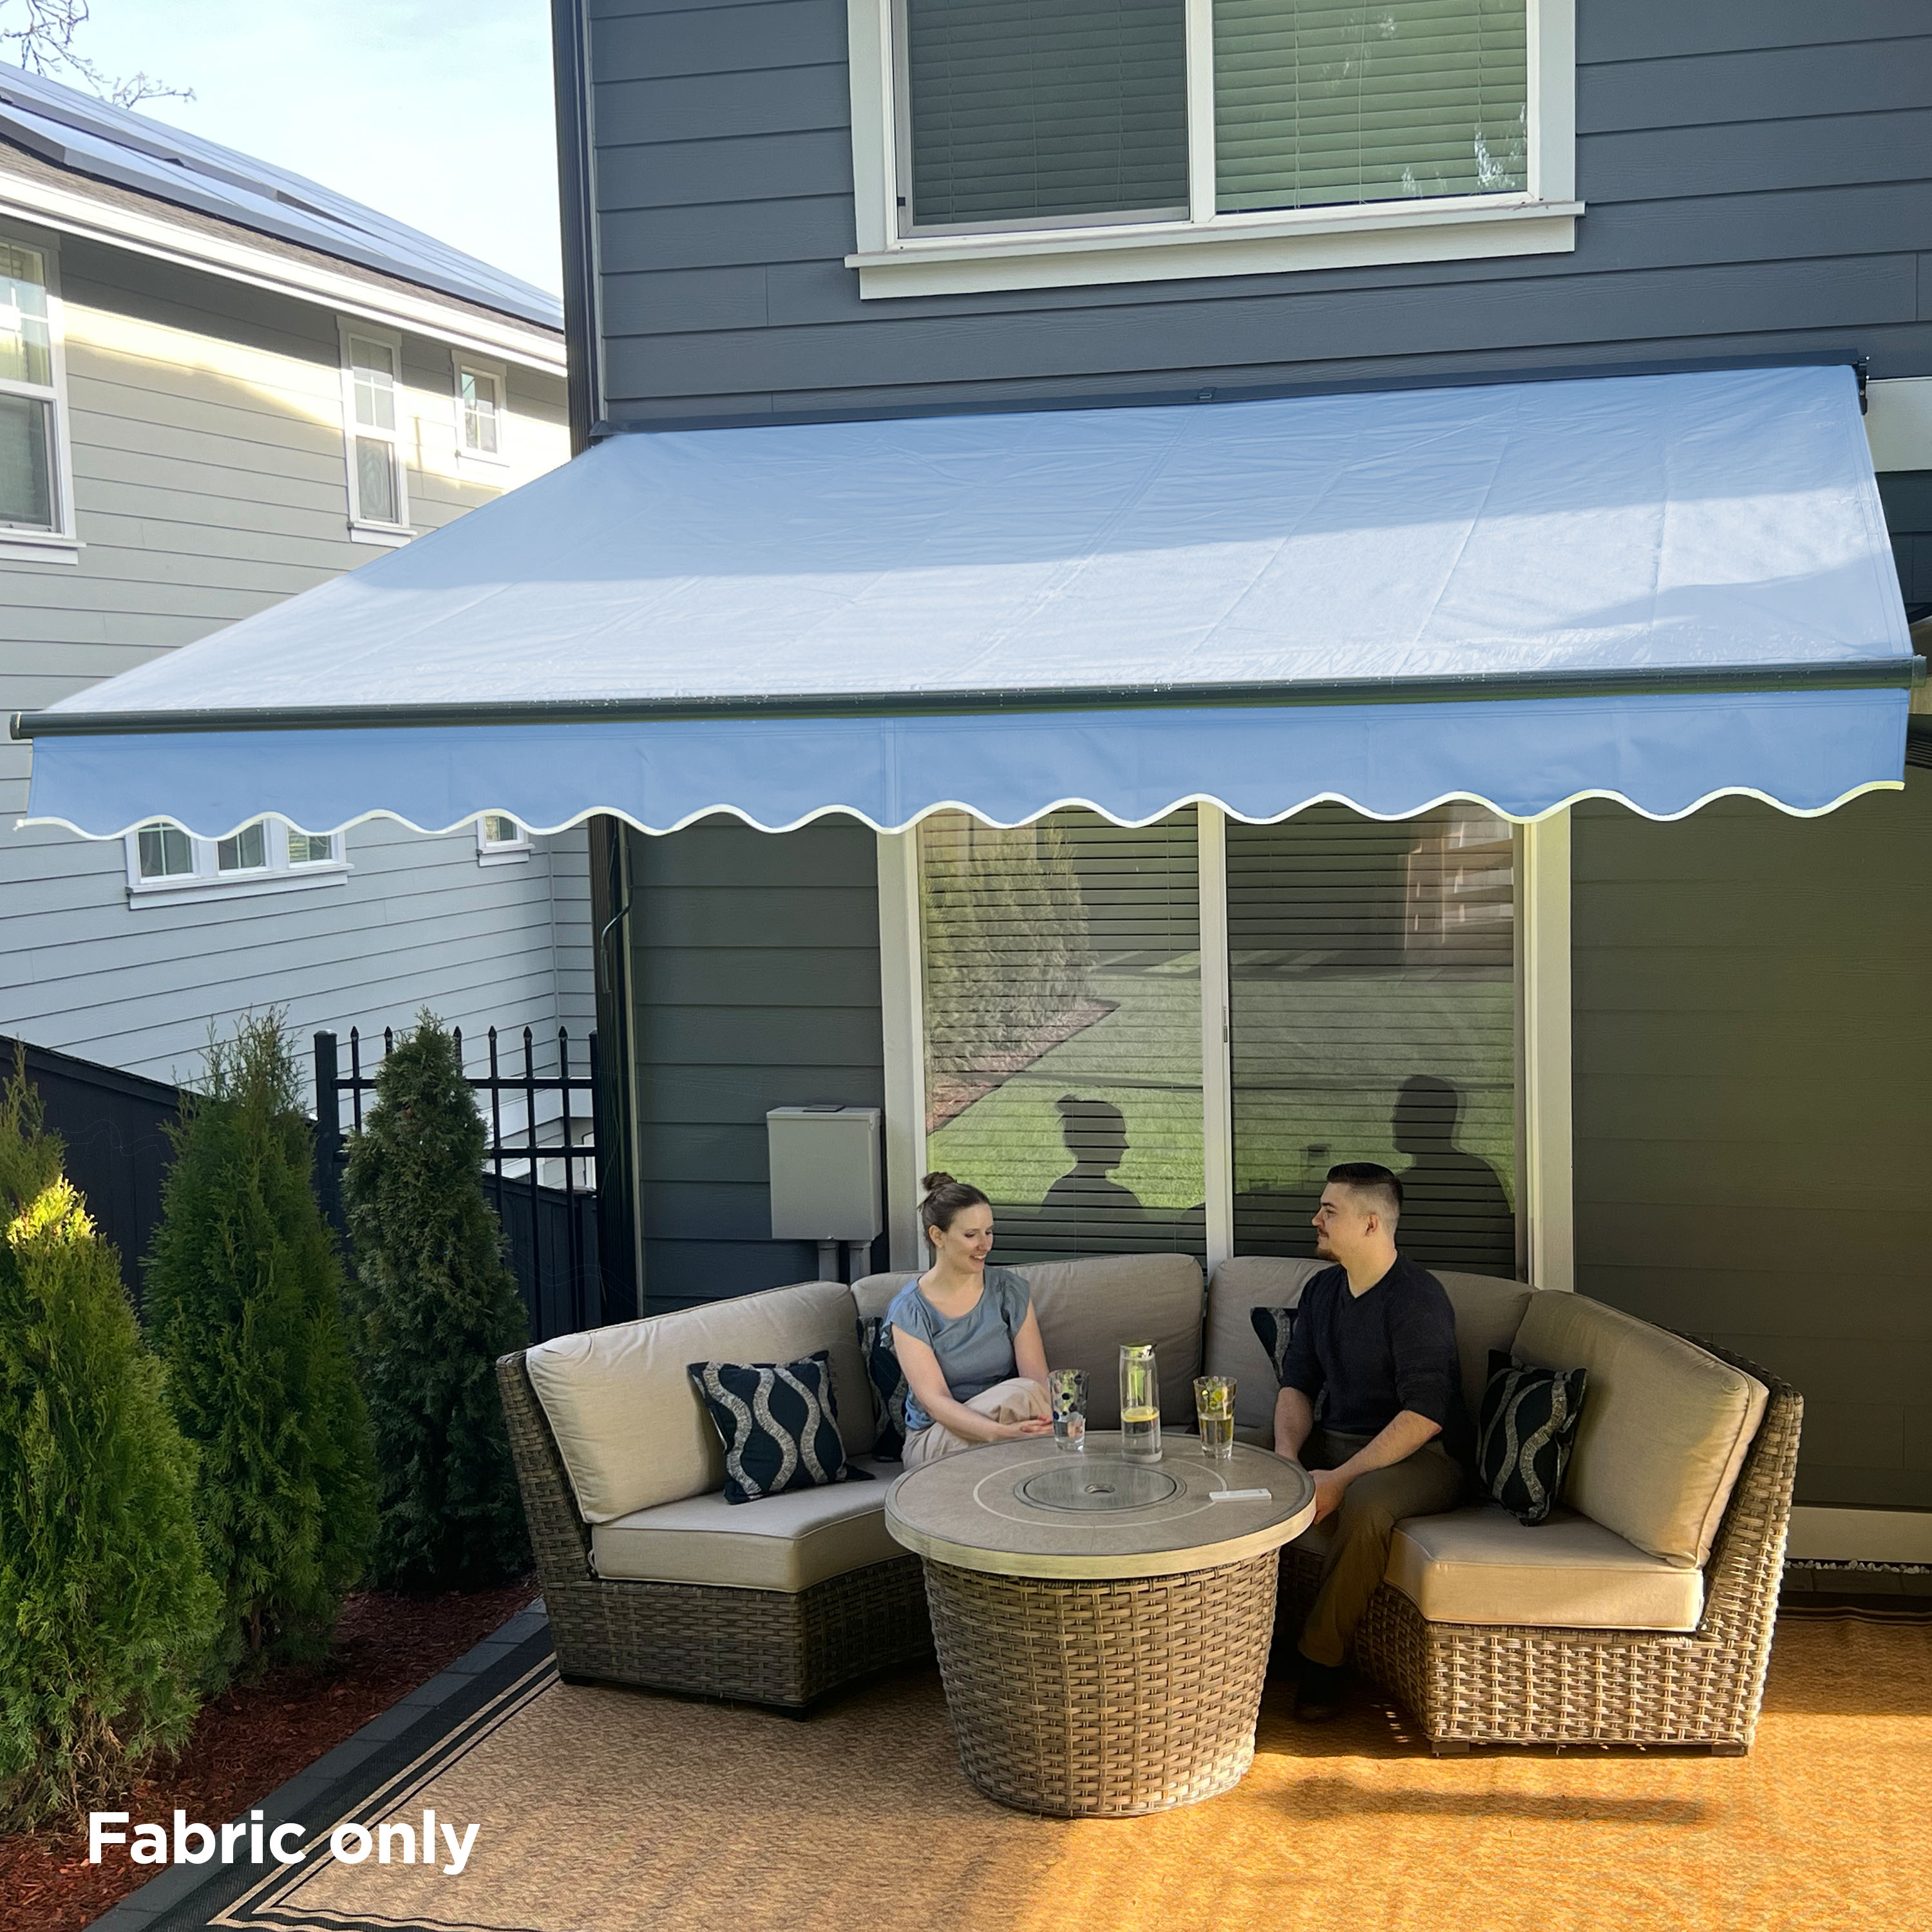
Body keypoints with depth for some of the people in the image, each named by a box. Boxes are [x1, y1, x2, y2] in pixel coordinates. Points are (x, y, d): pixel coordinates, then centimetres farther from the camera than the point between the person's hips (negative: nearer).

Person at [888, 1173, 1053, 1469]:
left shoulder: (1010, 1291, 3)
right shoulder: (909, 1310, -7)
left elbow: (1038, 1377, -6)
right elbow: (934, 1400, -17)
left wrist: (1048, 1419, -31)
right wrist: (1000, 1431, -35)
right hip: (934, 1441, -3)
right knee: (1020, 1393, -31)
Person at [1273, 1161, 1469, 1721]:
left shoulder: (1416, 1297, -17)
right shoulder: (1322, 1290, 9)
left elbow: (1424, 1413, -23)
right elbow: (1297, 1384, 9)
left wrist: (1342, 1479, -27)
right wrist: (1287, 1455, -12)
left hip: (1420, 1456, -7)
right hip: (1334, 1440, 7)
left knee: (1366, 1504, -38)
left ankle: (1321, 1658, -23)